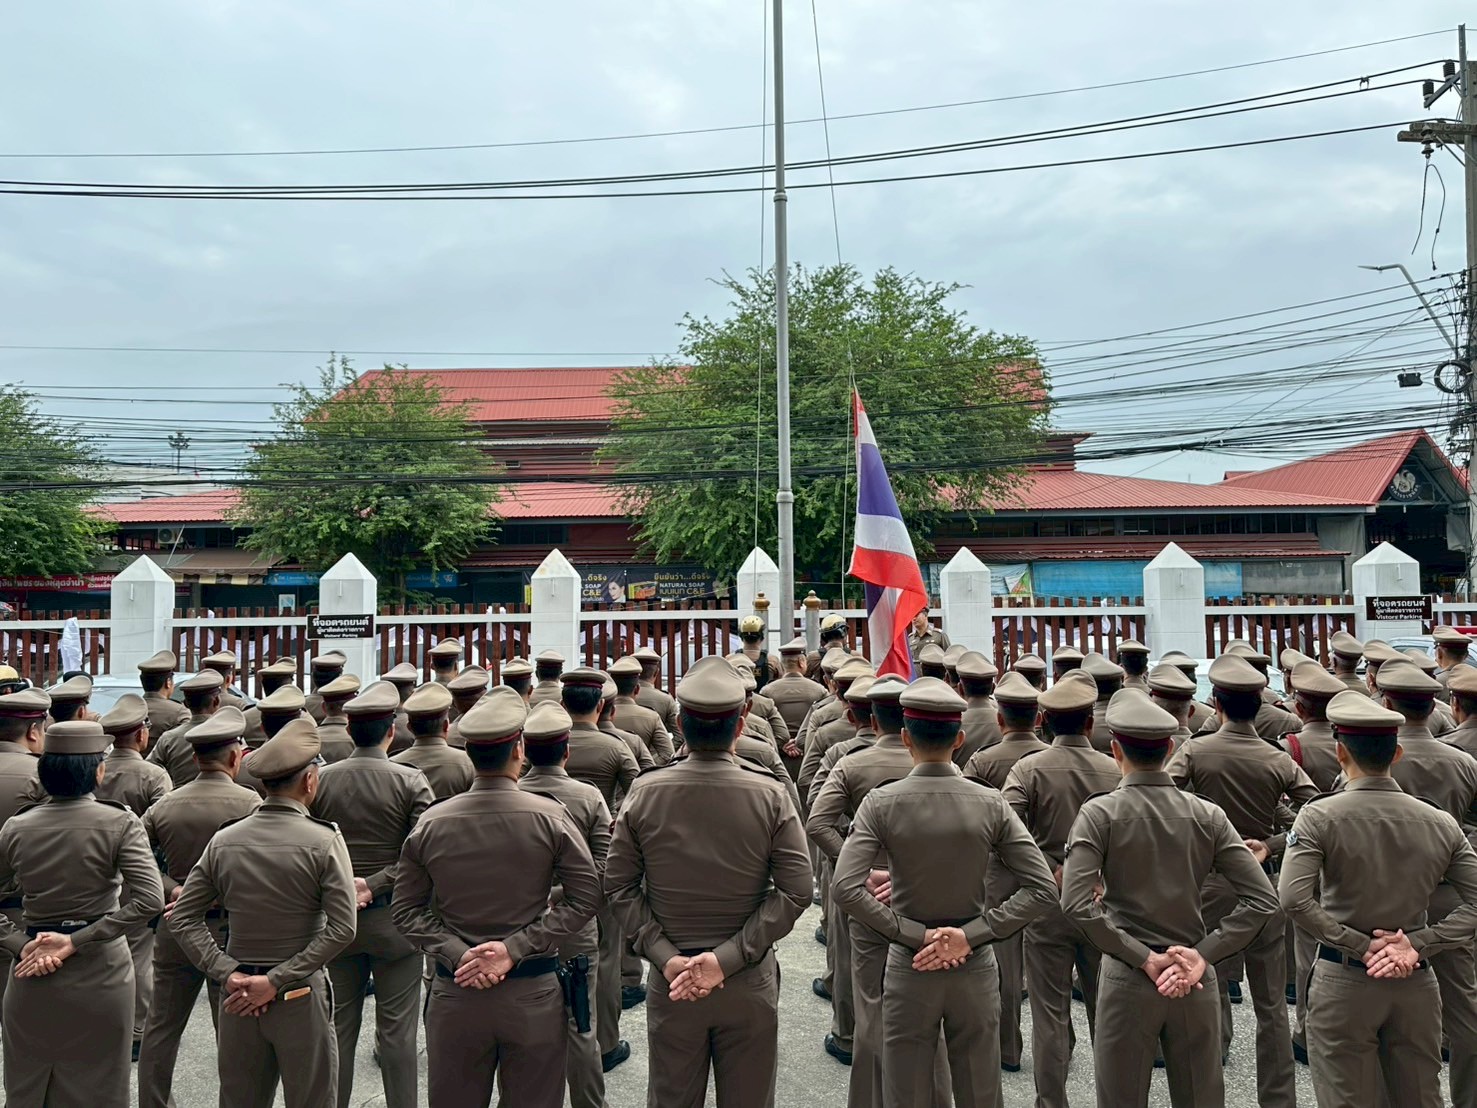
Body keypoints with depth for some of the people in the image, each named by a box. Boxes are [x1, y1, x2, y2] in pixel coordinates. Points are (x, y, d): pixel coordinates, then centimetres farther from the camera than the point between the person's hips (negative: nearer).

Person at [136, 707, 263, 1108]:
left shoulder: (165, 804, -2)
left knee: (161, 1027, 18)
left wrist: (173, 891, -7)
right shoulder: (249, 802, -15)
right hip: (229, 928, -4)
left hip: (175, 928, 4)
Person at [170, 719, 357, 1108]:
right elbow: (341, 929, -19)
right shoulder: (324, 840, -13)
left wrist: (228, 974, -5)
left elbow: (183, 918, 0)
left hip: (236, 995, 4)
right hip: (301, 997, -4)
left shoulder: (223, 841, -1)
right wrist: (276, 981, -13)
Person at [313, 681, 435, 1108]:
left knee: (340, 1024, 16)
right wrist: (375, 884, -13)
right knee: (396, 1029, 7)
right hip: (393, 917, -3)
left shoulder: (321, 780, -3)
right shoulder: (411, 780, -12)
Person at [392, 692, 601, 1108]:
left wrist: (457, 954, -7)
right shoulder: (550, 816, -9)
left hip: (454, 994, 2)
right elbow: (584, 898, -10)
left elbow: (407, 909, 1)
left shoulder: (431, 823, -3)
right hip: (533, 994, -2)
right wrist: (515, 948, -11)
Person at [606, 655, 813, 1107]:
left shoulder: (645, 791, -9)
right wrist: (728, 958, -14)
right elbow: (795, 891, -13)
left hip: (669, 981, 1)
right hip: (750, 984, -1)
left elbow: (619, 885, -6)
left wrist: (666, 957, -8)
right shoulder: (770, 796, -12)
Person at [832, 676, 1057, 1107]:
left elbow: (845, 889, -22)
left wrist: (916, 935, -15)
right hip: (976, 970, 2)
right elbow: (1043, 889, -10)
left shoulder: (881, 803, -12)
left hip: (909, 970, -1)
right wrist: (971, 934, -12)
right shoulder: (991, 804, -7)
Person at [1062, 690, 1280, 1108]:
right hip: (1195, 981, 3)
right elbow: (1262, 898, -6)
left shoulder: (1099, 813, -10)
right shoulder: (1207, 815, -1)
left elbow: (1076, 903, -21)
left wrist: (1143, 958, -15)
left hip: (1127, 979, -3)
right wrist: (1203, 954, -8)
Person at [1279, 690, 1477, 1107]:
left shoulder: (1319, 816, -13)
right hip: (1416, 983, 4)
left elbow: (1293, 899, -23)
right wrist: (1418, 945, -8)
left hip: (1343, 982, -3)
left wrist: (1360, 945, -13)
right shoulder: (1440, 822, -2)